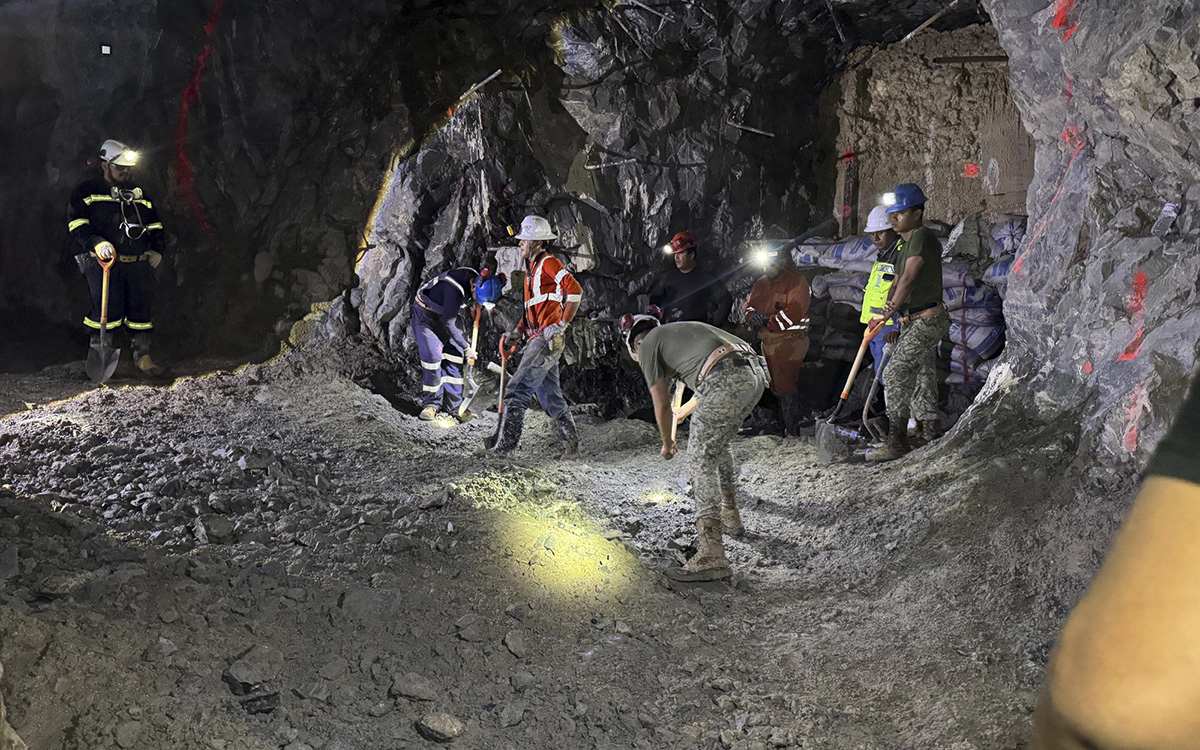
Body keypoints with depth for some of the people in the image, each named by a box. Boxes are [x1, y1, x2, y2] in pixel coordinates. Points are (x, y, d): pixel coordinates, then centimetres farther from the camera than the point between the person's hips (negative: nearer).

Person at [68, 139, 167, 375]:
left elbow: (156, 225, 27)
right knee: (107, 310, -10)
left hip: (139, 264, 5)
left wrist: (157, 249, 14)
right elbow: (77, 225, -5)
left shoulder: (139, 194, 20)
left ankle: (142, 356, 13)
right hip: (103, 263, -5)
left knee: (142, 309, 3)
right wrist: (97, 243, -21)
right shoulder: (86, 192, 5)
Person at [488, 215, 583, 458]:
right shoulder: (532, 268, 22)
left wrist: (562, 324, -19)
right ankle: (571, 444, 17)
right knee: (550, 396, 12)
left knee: (517, 391, -14)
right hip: (538, 339, 10)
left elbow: (575, 290, -20)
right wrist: (518, 333, 14)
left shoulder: (548, 263, -7)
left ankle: (506, 444, -15)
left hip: (547, 338, -10)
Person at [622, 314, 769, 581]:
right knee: (718, 446, 29)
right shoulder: (681, 329, 37)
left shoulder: (647, 345, 14)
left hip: (726, 381, -8)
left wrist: (667, 444, 33)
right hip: (756, 374, 8)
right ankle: (730, 517, 42)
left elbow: (662, 405, 15)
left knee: (701, 459, -4)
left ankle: (711, 555, -12)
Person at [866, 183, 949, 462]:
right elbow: (897, 284, 16)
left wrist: (892, 309, -5)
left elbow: (909, 279, -17)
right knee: (923, 379, 12)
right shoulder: (907, 244, 19)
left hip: (927, 320, -10)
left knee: (895, 375, -13)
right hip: (916, 322, 10)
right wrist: (892, 313, -1)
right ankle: (930, 439, 18)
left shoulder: (922, 236, -13)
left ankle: (896, 442, -10)